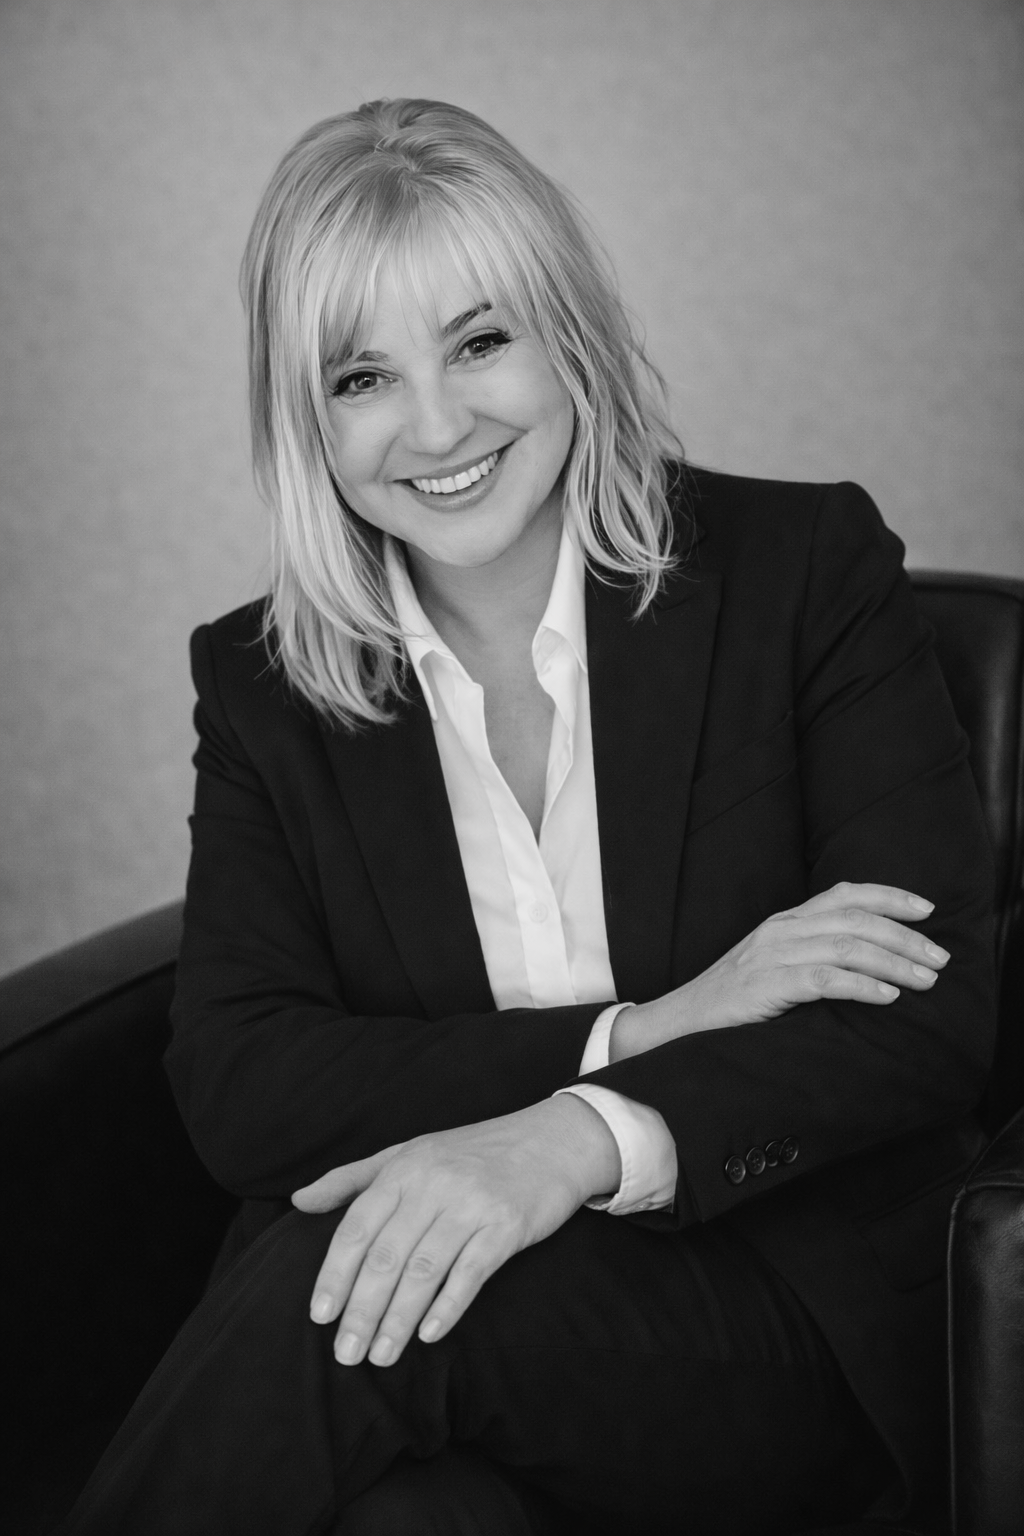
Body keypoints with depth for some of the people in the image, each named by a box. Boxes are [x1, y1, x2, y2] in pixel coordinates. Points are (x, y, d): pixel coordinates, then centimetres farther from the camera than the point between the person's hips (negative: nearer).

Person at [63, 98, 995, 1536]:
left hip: (796, 1316, -1)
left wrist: (582, 1140, -25)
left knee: (344, 1283, -29)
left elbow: (943, 1003, -8)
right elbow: (238, 1091, -4)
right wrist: (638, 1031, -16)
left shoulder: (807, 567, 1)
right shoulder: (261, 681, 7)